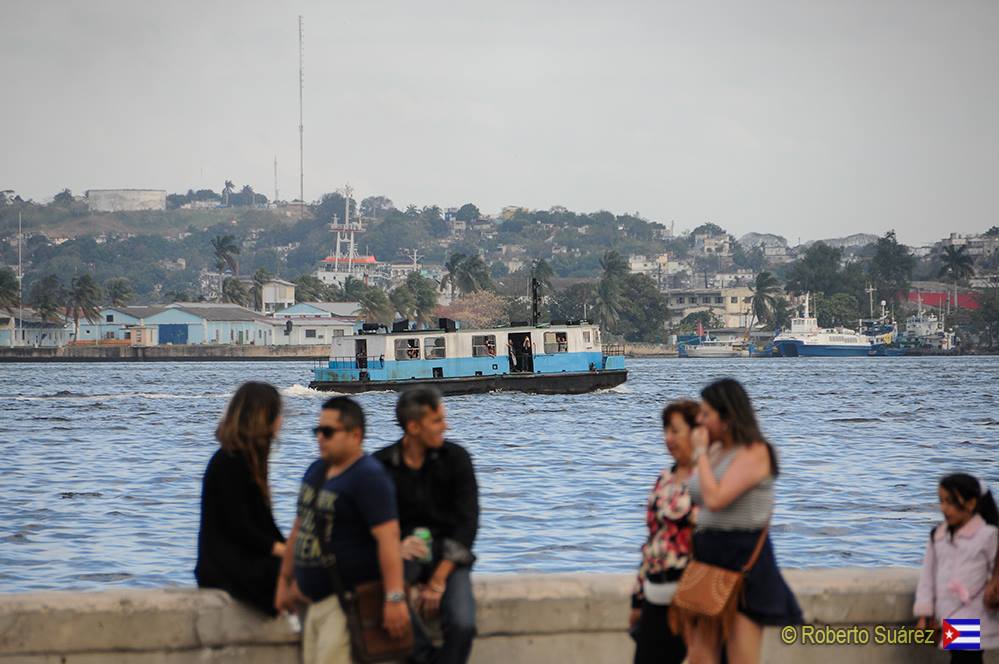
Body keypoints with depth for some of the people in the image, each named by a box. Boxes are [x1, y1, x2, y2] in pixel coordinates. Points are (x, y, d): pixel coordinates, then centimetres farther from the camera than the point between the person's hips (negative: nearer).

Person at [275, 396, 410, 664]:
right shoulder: (316, 471, 15)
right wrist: (285, 580, 24)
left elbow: (388, 537, -23)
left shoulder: (368, 477, -14)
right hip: (316, 600, 9)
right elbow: (300, 528, 24)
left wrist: (395, 598, -30)